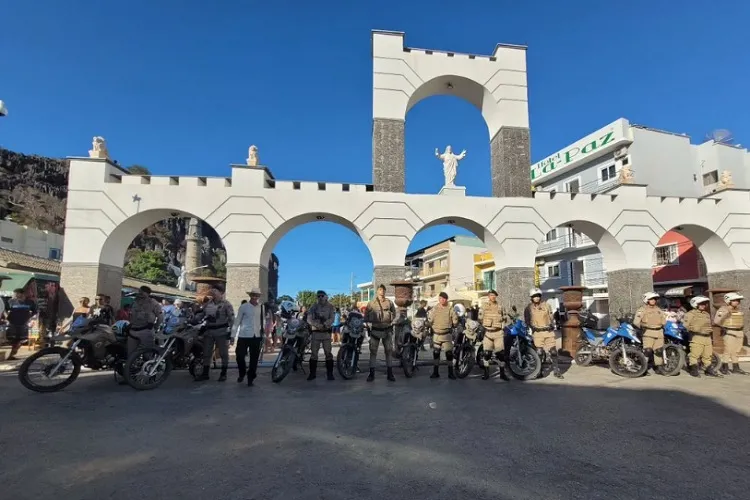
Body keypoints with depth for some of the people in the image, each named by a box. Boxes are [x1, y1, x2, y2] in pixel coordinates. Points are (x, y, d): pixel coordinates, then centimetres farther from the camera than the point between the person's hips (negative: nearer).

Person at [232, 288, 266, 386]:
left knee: (254, 358, 5)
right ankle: (242, 373, 26)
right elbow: (237, 321, 0)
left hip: (257, 336, 2)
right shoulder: (243, 307, -3)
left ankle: (250, 378, 20)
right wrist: (233, 335, -1)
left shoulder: (262, 307, 6)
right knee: (239, 355, -3)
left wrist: (264, 334, 11)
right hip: (244, 335, -2)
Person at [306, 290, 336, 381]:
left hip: (326, 332, 0)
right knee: (314, 352, 2)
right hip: (316, 332, 0)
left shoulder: (330, 307, 4)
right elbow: (309, 319, -3)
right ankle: (312, 373, 9)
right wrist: (317, 325, -20)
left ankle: (330, 373, 6)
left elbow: (332, 319, -3)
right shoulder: (314, 306, 4)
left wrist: (324, 324, -22)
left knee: (328, 352, -1)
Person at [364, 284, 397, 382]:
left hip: (387, 330, 1)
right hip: (375, 330, -1)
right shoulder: (372, 303, -2)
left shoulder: (389, 302, 2)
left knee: (389, 351, 5)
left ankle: (390, 373, 14)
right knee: (373, 351, -1)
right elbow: (366, 315, 7)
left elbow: (394, 314, 15)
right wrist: (368, 323, -2)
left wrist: (392, 322, 4)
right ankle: (371, 373, 6)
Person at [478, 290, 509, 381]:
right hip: (487, 332, -1)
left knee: (501, 353, -1)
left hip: (498, 332, 1)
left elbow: (504, 318, 17)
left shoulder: (500, 307, 9)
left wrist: (503, 327, 7)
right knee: (487, 353, -1)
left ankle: (502, 373, 8)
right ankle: (486, 373, 9)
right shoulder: (483, 308, 5)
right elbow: (480, 319, 8)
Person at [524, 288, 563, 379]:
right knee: (539, 353, 0)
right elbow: (527, 320, 6)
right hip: (537, 332, -2)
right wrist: (532, 327, -8)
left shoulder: (546, 305, 9)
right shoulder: (528, 308, 3)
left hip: (548, 331, 2)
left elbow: (551, 317, 16)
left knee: (553, 351, -1)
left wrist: (552, 324, 1)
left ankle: (556, 371, 8)